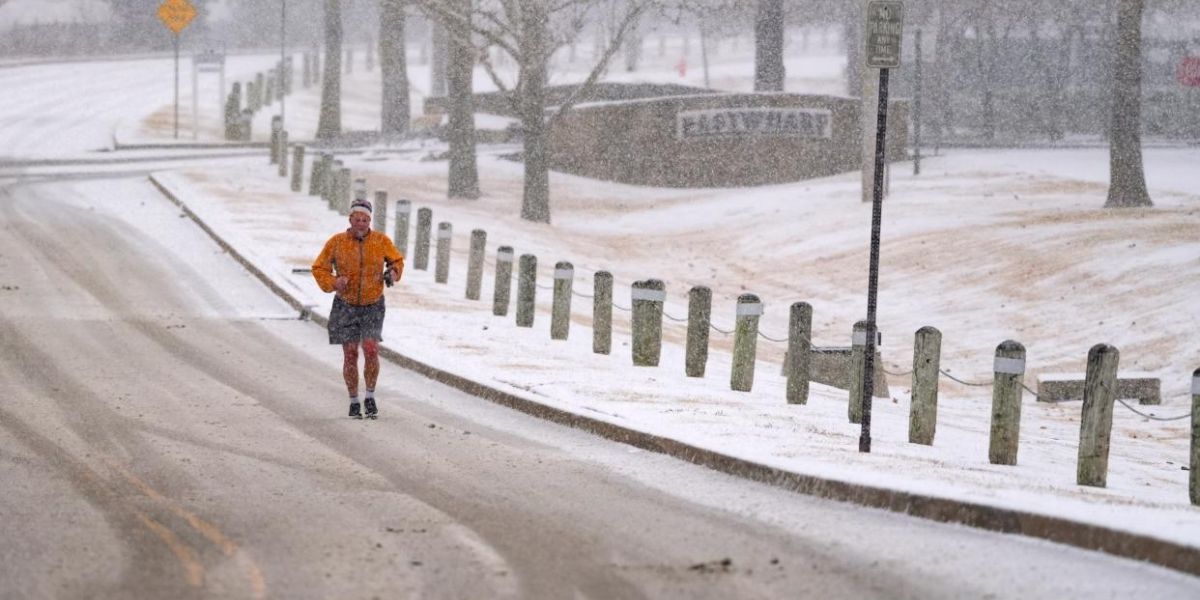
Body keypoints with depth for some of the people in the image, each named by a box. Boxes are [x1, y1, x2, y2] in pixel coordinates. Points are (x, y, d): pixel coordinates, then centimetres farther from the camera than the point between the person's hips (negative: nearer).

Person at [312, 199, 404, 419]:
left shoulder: (381, 241, -5)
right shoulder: (336, 243, -8)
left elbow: (397, 260, 12)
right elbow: (319, 268, -1)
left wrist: (393, 272, -11)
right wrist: (332, 283, -20)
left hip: (373, 306, 0)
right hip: (346, 306, 0)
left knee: (371, 350, -15)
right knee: (350, 355, 0)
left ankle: (370, 396, 3)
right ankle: (353, 401, 15)